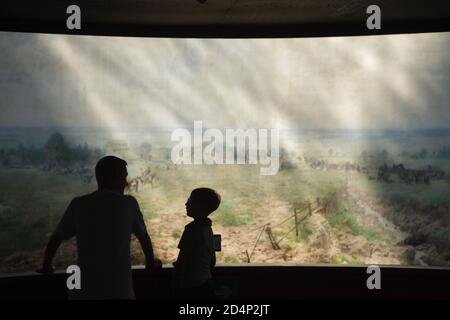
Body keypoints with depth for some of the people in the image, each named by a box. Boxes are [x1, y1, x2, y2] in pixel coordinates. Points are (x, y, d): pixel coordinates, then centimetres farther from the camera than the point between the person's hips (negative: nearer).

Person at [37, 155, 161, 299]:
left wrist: (46, 266, 25)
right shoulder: (129, 203, -2)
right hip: (120, 291, -1)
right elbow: (144, 236, 12)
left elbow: (55, 239, 7)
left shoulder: (79, 204, -1)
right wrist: (151, 262, 29)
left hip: (83, 292, 1)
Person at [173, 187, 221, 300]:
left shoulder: (193, 229, -19)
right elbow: (212, 259, 15)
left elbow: (182, 261, -17)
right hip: (205, 284, 9)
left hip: (191, 287, -9)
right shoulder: (207, 228, 7)